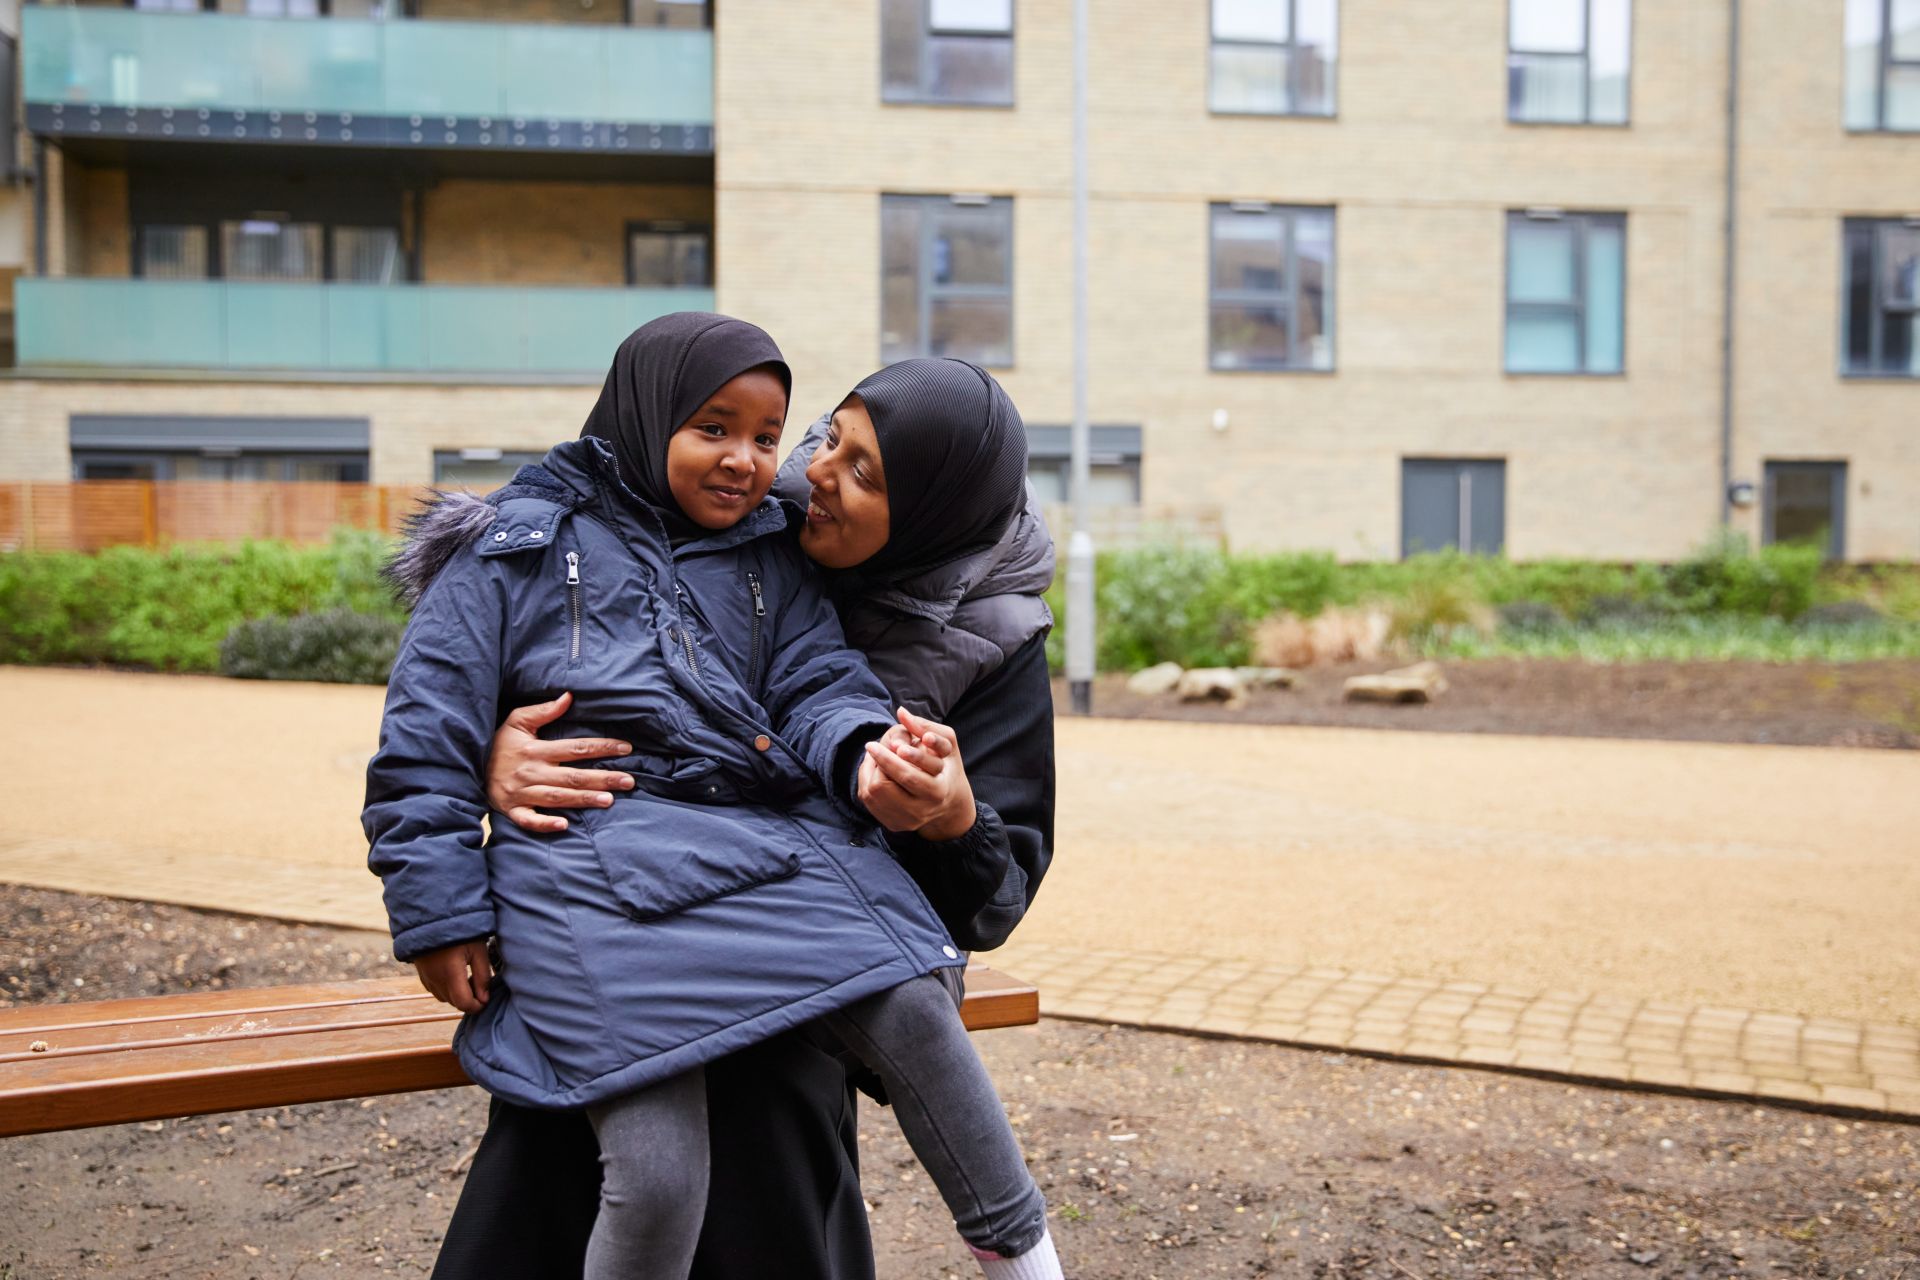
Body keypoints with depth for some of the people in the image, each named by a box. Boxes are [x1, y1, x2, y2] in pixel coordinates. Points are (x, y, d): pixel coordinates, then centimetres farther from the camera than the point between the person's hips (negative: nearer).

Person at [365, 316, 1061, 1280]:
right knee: (657, 1177, -17)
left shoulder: (767, 558, 21)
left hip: (771, 838, 4)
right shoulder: (518, 549, 8)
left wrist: (865, 752, -16)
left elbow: (817, 685, 9)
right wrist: (440, 915, -2)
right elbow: (426, 741, 5)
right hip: (596, 865, -4)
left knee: (913, 1017, -19)